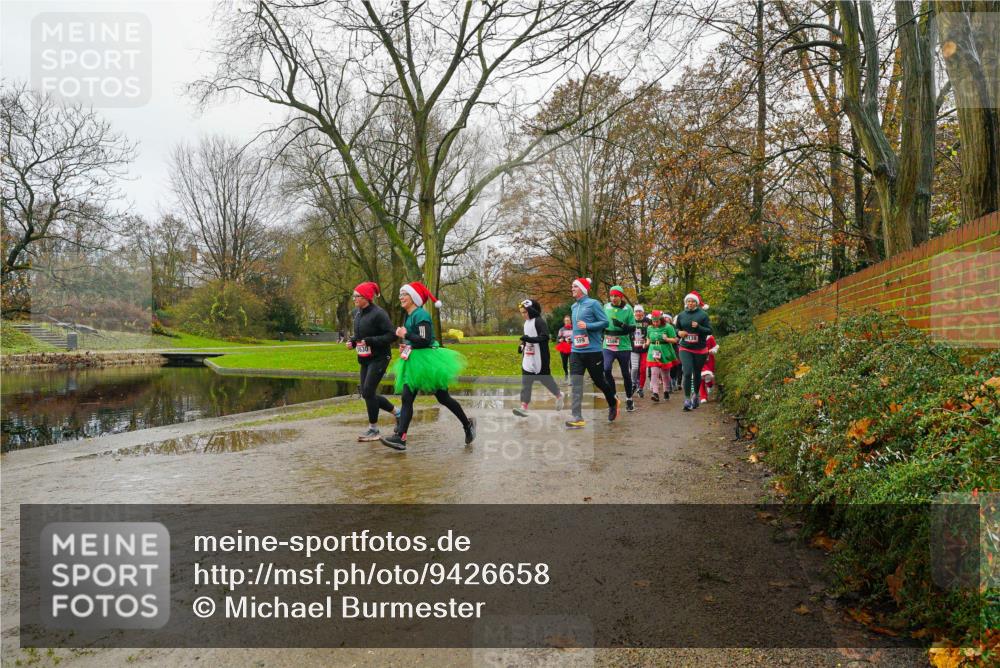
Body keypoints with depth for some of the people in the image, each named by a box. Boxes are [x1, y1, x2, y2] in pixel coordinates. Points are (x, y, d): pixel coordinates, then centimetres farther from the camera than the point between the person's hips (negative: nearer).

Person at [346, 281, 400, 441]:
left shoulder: (378, 313, -17)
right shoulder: (357, 313, 8)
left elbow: (391, 335, -19)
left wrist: (369, 341, -25)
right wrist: (351, 341, 2)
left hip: (379, 358, -9)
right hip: (365, 358, 9)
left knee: (368, 392, -11)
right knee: (366, 393, 9)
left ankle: (374, 430, 4)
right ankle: (397, 413, 28)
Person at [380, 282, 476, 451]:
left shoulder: (420, 315, -15)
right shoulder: (409, 316, 13)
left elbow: (425, 341, -24)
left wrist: (405, 335, -17)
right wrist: (405, 346, 8)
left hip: (428, 362, -9)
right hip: (413, 363, 9)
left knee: (443, 398, 3)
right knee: (407, 399, -3)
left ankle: (468, 425, 22)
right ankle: (400, 437, -8)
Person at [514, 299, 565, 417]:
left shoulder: (539, 321, -13)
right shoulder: (526, 322, 15)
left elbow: (545, 337, -22)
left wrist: (529, 339, -29)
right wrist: (522, 344, 12)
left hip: (539, 357, -8)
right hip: (528, 357, 8)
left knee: (545, 378, 5)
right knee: (525, 381, -1)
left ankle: (559, 396, 30)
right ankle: (524, 407, -6)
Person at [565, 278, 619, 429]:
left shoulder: (593, 304, -8)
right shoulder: (573, 307, 13)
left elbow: (606, 322, -11)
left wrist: (587, 326, -21)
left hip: (593, 350, -6)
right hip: (576, 351, 6)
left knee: (599, 381, 7)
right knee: (576, 384, -6)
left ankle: (613, 403, 36)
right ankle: (578, 418, -7)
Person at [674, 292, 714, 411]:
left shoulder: (703, 315, -4)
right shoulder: (681, 315, 4)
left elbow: (710, 330, -4)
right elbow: (677, 328, 17)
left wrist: (698, 327, -21)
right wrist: (679, 332, -6)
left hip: (700, 349, 0)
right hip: (685, 349, 0)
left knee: (697, 373, 12)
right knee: (687, 373, -13)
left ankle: (695, 395, 33)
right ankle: (687, 399, -9)